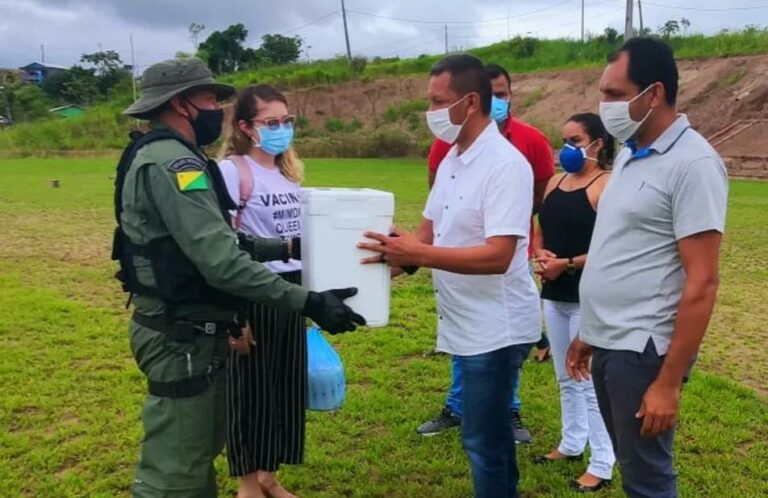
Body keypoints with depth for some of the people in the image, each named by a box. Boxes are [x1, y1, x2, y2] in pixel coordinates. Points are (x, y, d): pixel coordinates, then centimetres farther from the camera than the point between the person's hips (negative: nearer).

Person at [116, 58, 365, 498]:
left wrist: (289, 247, 8)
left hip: (192, 331, 11)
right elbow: (221, 262, -28)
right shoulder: (171, 163, -20)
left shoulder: (168, 158, 14)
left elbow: (218, 241, 11)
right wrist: (308, 303, -27)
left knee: (201, 448, 24)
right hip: (180, 337, -11)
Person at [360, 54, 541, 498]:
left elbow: (498, 256, -27)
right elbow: (431, 230, 14)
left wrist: (419, 255, -30)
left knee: (483, 439, 1)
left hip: (497, 327, -9)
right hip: (470, 324, 9)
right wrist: (396, 253, -4)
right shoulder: (451, 160, 9)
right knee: (491, 431, 22)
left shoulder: (505, 165, -20)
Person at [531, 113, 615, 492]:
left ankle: (602, 466, 11)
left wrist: (566, 264, -18)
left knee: (589, 381, -2)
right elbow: (541, 230, 17)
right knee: (565, 377, 19)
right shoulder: (556, 182, 11)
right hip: (553, 295, 8)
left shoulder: (606, 186, -12)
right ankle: (572, 444, 35)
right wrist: (540, 255, -4)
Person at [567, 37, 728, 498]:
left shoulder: (693, 164, -16)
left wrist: (669, 381, -18)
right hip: (608, 343, 8)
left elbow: (701, 283, -18)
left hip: (642, 351, -8)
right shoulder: (629, 154, 10)